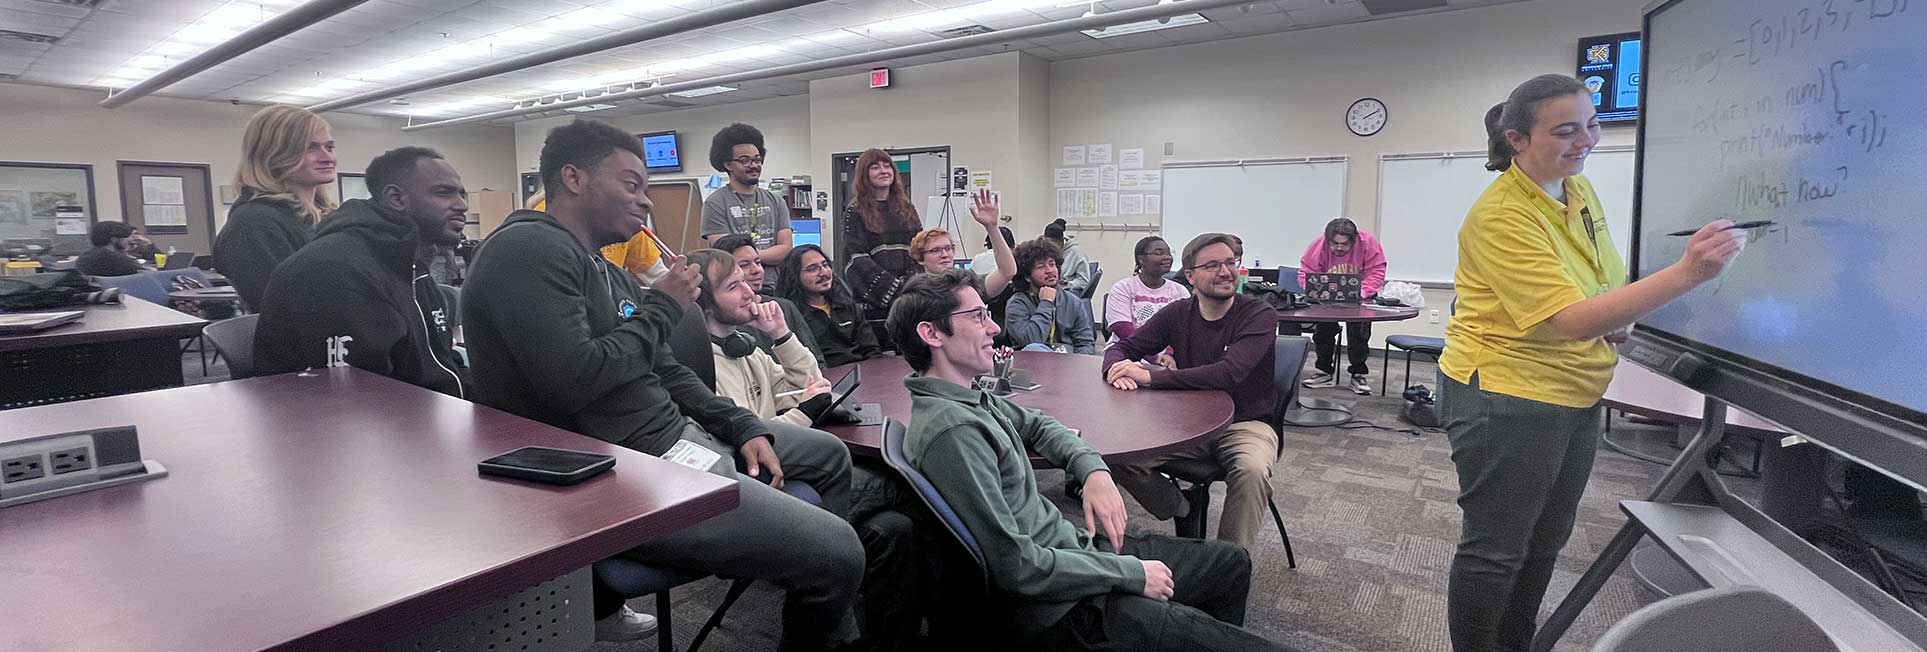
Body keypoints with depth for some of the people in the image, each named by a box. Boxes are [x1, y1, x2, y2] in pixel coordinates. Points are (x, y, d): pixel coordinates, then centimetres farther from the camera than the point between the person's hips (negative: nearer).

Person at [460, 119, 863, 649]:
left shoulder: (608, 270, 18)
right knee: (838, 553, -18)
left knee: (830, 455, 21)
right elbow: (574, 380, -26)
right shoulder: (528, 249, -13)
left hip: (676, 435, 11)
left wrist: (744, 428, 8)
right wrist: (661, 309, -11)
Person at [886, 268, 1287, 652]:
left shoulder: (968, 398, 4)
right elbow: (1016, 566, -27)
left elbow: (1037, 425, 21)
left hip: (1074, 545, 10)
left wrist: (1095, 471, 1)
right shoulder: (950, 429, -27)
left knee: (1233, 564, 19)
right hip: (1063, 607, -10)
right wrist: (1130, 573, -15)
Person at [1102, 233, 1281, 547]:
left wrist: (1150, 376, -29)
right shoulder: (1177, 314, 3)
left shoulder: (1260, 314, -11)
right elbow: (1121, 348, 7)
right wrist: (1117, 368, -20)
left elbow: (1229, 373, -26)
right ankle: (1186, 513, 10)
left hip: (1246, 424, -4)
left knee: (1252, 471, -36)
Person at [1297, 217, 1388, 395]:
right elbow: (1305, 274, -18)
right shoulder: (1319, 246, -20)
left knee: (1359, 332, -10)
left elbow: (1376, 273, -22)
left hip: (1360, 298, -1)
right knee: (1323, 329, -10)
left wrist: (1361, 292, -38)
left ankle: (1358, 375, 7)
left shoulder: (1368, 243, -21)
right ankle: (1325, 372, 8)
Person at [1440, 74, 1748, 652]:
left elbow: (1603, 283, 22)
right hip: (1507, 399, -9)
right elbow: (1573, 321, -28)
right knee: (1494, 550, 3)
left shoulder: (1580, 189, 5)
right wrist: (1687, 273, -34)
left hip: (1573, 397, 9)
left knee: (1545, 541, 21)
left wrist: (1617, 320, 1)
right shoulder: (1502, 216, -23)